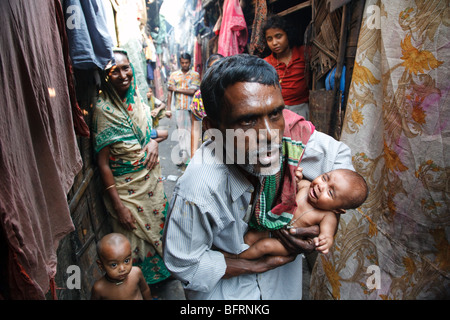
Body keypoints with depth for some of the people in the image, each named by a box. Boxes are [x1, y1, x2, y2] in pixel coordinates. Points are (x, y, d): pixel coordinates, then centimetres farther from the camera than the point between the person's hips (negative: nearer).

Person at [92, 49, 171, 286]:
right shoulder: (104, 109, -19)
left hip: (152, 180, 7)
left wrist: (153, 141, -9)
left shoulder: (136, 98, 0)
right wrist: (118, 205, -19)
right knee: (137, 239, 10)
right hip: (128, 189, -6)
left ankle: (159, 273, 47)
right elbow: (102, 162, -18)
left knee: (156, 224, 22)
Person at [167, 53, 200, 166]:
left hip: (191, 108, -2)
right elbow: (170, 92, 10)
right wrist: (168, 107, 4)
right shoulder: (174, 75, 12)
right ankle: (183, 155, 7)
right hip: (179, 108, 2)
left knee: (190, 131, -2)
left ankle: (191, 156, 4)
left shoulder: (195, 75, 5)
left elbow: (192, 91, -8)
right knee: (180, 131, 2)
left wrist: (176, 89, -3)